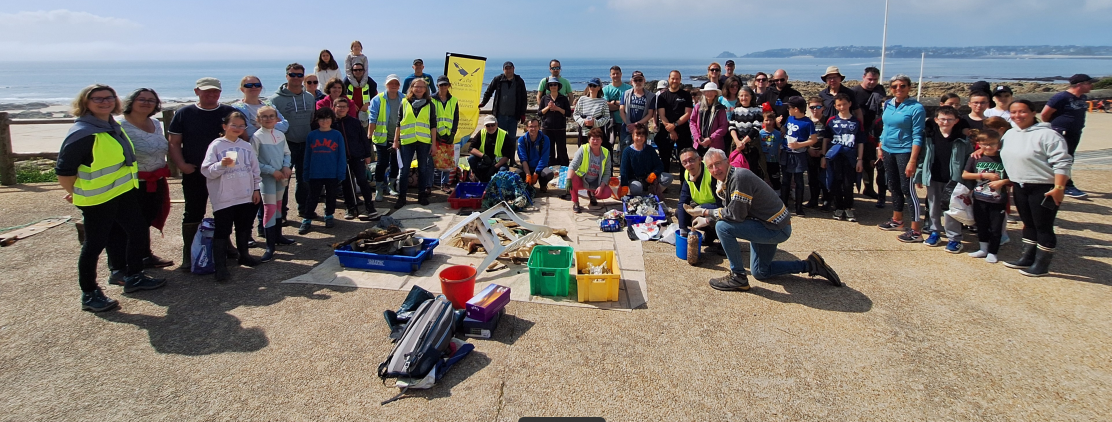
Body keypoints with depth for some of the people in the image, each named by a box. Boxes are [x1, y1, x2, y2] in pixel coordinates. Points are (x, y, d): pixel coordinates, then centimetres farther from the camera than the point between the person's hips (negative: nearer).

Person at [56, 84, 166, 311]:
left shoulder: (113, 126, 7)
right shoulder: (82, 132, -20)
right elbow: (63, 171, -20)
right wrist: (77, 193, -7)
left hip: (125, 193, 9)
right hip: (97, 199, -9)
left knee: (139, 233, 17)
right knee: (95, 244, 3)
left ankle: (134, 277, 34)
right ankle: (89, 294, 17)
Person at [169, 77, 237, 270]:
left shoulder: (229, 112, 5)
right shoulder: (184, 113, 3)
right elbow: (174, 142, 3)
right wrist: (181, 164, -11)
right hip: (194, 173, -1)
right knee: (193, 214, 3)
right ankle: (189, 256, 11)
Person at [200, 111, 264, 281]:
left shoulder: (246, 146, 9)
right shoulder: (216, 146, -5)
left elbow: (255, 169, 13)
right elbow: (207, 170, -10)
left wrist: (256, 189, 9)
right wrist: (222, 164, -26)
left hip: (246, 197, 5)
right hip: (223, 199, -5)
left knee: (244, 228, 18)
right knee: (222, 231, -3)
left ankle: (244, 255, 35)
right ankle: (220, 266, 0)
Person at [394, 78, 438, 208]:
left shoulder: (430, 104, 8)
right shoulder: (404, 103, 7)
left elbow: (433, 125, 7)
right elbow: (398, 123, 9)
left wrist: (433, 143, 2)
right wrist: (396, 140, 5)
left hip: (424, 141, 1)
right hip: (407, 141, -1)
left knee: (423, 169, 8)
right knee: (404, 170, -1)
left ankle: (422, 195, 18)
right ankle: (401, 197, 6)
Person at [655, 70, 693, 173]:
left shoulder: (686, 95, 6)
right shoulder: (662, 96, 7)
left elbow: (688, 114, -3)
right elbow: (661, 115, -1)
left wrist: (675, 124, -15)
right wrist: (671, 131, -12)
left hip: (683, 130, -1)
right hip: (666, 131, 1)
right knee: (665, 158, 3)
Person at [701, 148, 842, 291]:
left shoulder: (740, 177, -26)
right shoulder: (727, 180, 5)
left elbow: (736, 215, -27)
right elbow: (728, 211, 12)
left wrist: (707, 212, -15)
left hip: (775, 228, -11)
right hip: (767, 226, 11)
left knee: (722, 226, -22)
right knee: (760, 273, 21)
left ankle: (738, 277, -12)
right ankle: (810, 265, 26)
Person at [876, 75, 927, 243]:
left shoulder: (916, 108, -12)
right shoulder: (888, 105, 6)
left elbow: (917, 136, -15)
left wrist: (912, 161, -20)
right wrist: (880, 148, 15)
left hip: (904, 152, -7)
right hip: (888, 151, 7)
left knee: (907, 189, -7)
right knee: (894, 187, 17)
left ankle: (916, 231, -1)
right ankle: (897, 220, 33)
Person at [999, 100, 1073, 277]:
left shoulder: (1047, 134, -15)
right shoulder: (1009, 134, 9)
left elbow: (1062, 163, -17)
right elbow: (1007, 158, 25)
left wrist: (1059, 187, -21)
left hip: (1044, 189, -7)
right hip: (1020, 187, 7)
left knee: (1043, 227, 2)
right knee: (1028, 224, 18)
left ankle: (1042, 264, 12)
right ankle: (1027, 257, 29)